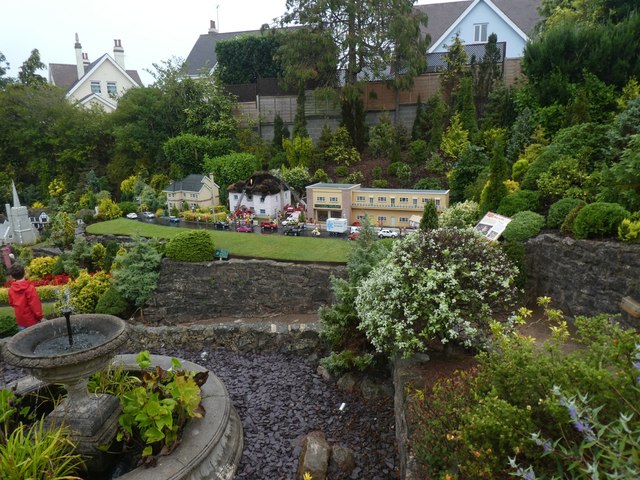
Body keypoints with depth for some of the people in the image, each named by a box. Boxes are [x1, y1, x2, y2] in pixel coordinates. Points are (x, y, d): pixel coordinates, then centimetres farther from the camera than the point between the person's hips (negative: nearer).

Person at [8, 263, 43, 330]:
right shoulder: (30, 288, -19)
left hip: (20, 321, 5)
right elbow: (35, 304, -18)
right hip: (31, 320, -5)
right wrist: (40, 316, -9)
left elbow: (11, 303, 12)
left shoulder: (11, 289, -3)